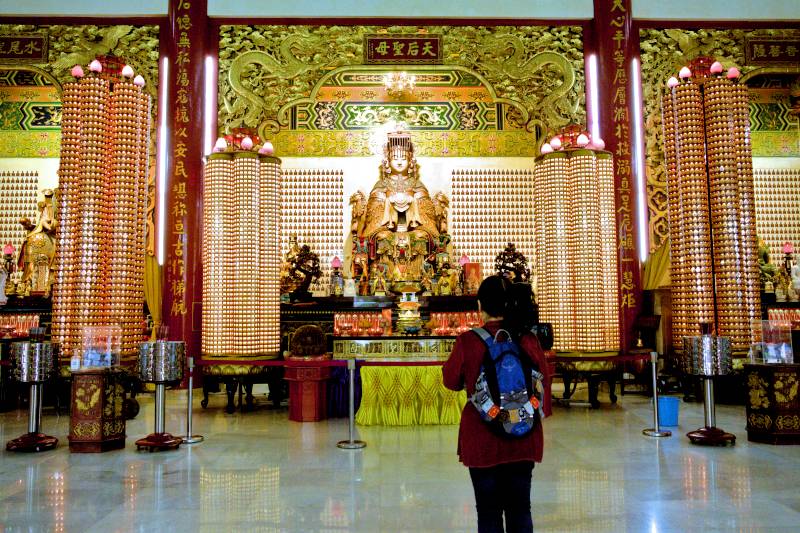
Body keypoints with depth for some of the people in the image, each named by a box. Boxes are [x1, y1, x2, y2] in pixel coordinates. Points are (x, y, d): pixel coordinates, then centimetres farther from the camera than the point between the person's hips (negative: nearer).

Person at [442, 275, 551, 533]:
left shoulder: (467, 342, -13)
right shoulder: (528, 340, -8)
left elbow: (452, 381, 1)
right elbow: (543, 384, 2)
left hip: (482, 438, -2)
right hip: (523, 437, 2)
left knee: (488, 511, 11)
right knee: (520, 509, 15)